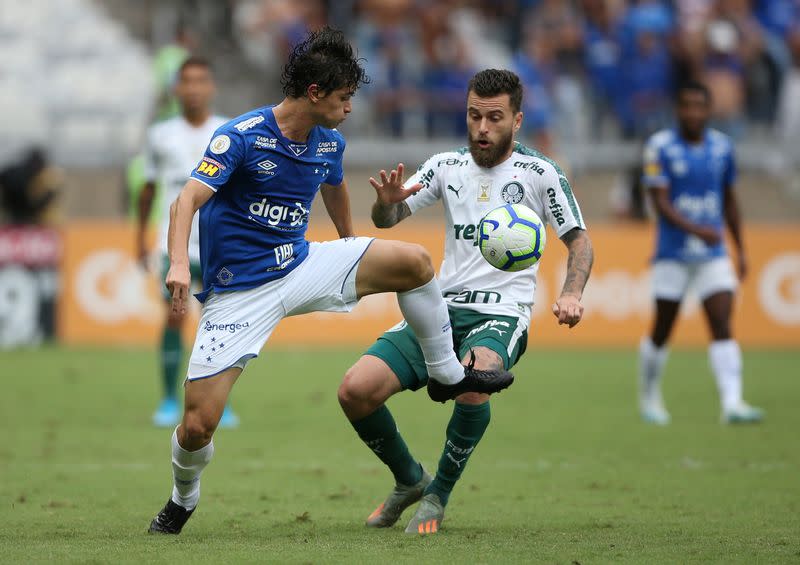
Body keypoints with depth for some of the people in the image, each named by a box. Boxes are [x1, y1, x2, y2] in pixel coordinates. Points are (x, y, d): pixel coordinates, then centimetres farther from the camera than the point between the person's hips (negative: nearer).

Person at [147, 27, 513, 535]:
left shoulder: (331, 144, 2)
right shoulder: (242, 137, -18)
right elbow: (188, 201, -25)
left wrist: (351, 242, 41)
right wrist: (179, 265, -41)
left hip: (301, 264, 5)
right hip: (238, 291, -5)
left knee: (415, 262, -9)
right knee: (197, 425, -12)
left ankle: (447, 374, 10)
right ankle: (184, 498, 21)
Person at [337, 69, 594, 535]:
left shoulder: (539, 173, -2)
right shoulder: (447, 166, 9)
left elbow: (580, 239, 3)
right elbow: (386, 220, 8)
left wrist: (572, 295, -16)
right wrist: (387, 201, -17)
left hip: (502, 316, -4)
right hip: (442, 308, 4)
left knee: (472, 383, -38)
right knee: (355, 390, -14)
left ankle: (438, 495, -13)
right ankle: (410, 480, 14)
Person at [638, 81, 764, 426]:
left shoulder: (722, 147, 5)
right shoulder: (660, 147, -8)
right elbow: (660, 202, -15)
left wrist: (740, 249, 16)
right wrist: (695, 229, -30)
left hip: (713, 255, 3)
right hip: (673, 253, -3)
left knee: (722, 325, -11)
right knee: (662, 330, 7)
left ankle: (732, 403, -19)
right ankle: (649, 395, 30)